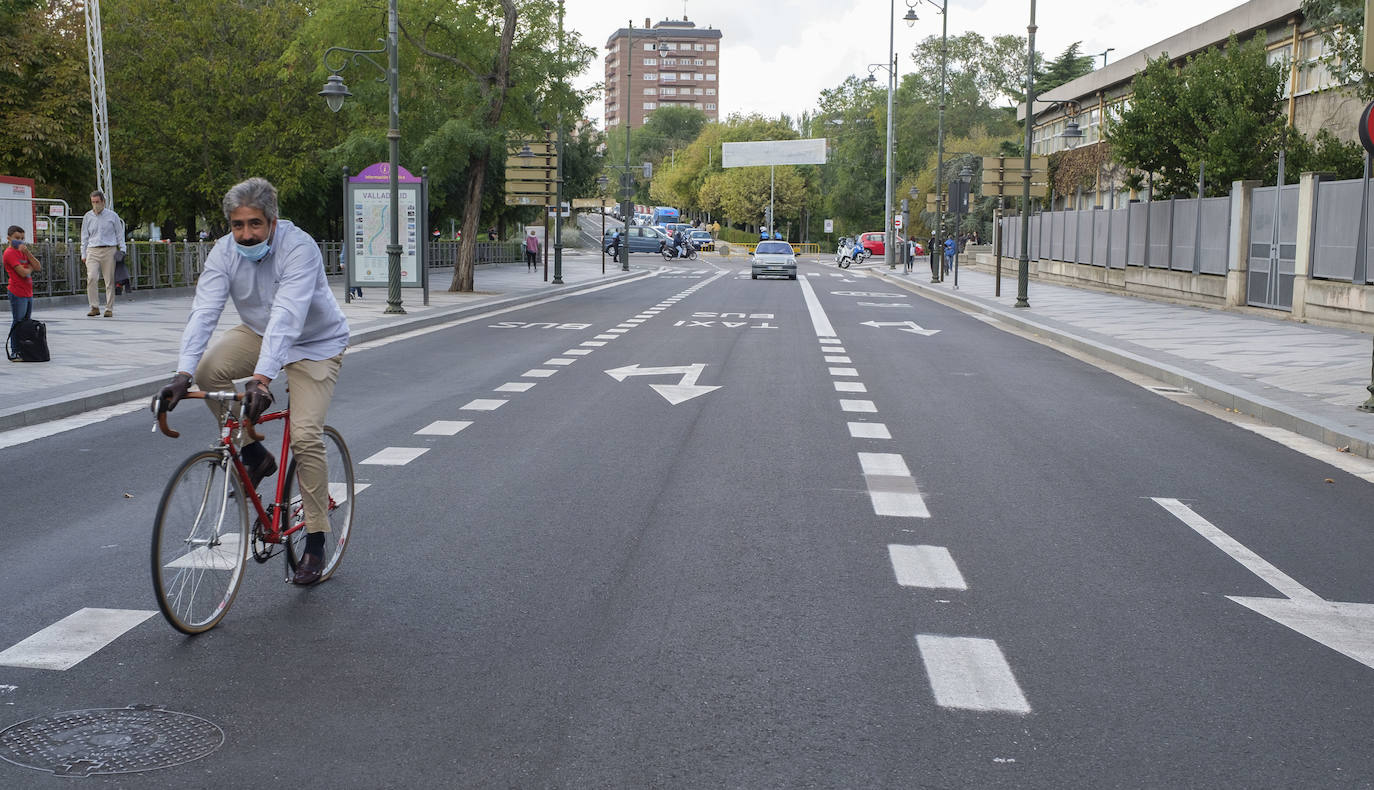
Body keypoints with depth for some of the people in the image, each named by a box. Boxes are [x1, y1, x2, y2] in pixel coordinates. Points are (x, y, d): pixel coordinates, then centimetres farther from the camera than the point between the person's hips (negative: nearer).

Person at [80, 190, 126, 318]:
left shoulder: (112, 216, 7)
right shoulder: (88, 216, 12)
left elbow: (119, 234, 12)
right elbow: (84, 237, 16)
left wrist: (122, 251, 4)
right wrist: (83, 254, 11)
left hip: (109, 251, -1)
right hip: (93, 251, 1)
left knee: (110, 281, -2)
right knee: (91, 278, -16)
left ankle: (109, 309, 5)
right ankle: (94, 307, -10)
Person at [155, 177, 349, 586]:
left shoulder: (299, 248, -31)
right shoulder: (224, 252, -16)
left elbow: (286, 317, -42)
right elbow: (203, 312, -26)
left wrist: (261, 378, -54)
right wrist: (182, 374, -40)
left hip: (315, 342, -5)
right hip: (258, 333, 5)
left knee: (306, 435, -17)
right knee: (209, 370, -23)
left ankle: (315, 544, -4)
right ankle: (255, 456, -1)